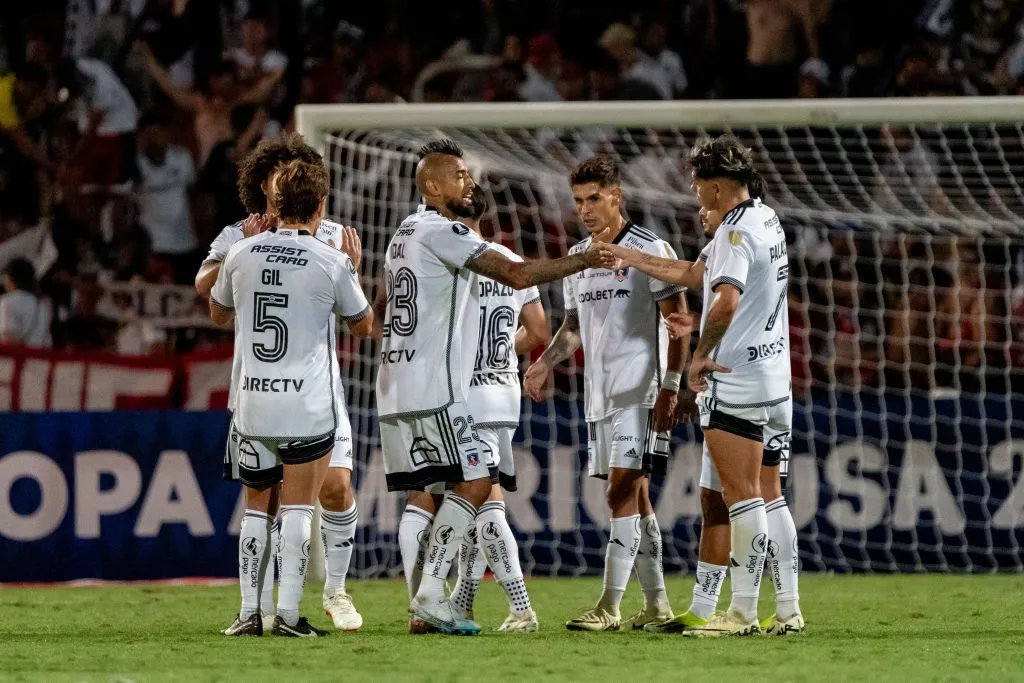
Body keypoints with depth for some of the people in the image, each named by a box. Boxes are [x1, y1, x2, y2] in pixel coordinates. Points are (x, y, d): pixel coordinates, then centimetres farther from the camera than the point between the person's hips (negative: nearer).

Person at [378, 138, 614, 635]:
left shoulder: (405, 235, 19)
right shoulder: (440, 232, -11)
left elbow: (378, 311, 31)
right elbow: (516, 275, -18)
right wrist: (584, 261, -10)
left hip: (396, 388, 10)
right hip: (433, 389, -10)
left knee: (421, 495, 9)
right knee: (474, 482, -9)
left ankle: (422, 608, 6)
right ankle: (430, 593, -14)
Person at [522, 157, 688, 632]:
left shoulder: (650, 250, -7)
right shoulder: (577, 256, 14)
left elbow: (678, 321, -8)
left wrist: (670, 388, -15)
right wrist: (545, 363, 5)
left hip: (639, 393, -7)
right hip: (599, 393, 7)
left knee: (622, 493, -14)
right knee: (634, 497, 10)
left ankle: (610, 607, -17)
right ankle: (656, 604, 15)